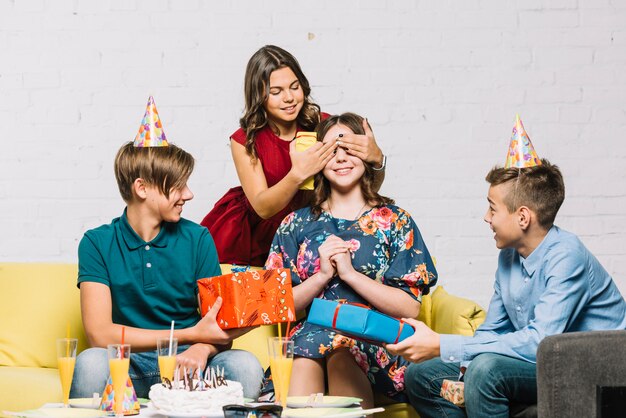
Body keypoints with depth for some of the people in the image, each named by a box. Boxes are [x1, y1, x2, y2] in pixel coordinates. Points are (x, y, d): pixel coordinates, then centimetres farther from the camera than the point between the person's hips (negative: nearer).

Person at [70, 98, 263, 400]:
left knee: (243, 365, -29)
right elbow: (100, 334, -13)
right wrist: (191, 335, -16)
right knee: (91, 362, -36)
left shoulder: (197, 239, 5)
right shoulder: (97, 243, -2)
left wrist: (201, 350, -24)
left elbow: (221, 326, 2)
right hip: (127, 366, -2)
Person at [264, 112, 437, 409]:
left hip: (377, 343, -1)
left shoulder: (394, 222, 9)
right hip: (309, 335, 1)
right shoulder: (297, 224, 15)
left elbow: (410, 307, 0)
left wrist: (349, 273, -8)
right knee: (304, 359, -35)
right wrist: (322, 276, -7)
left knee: (341, 353, -36)